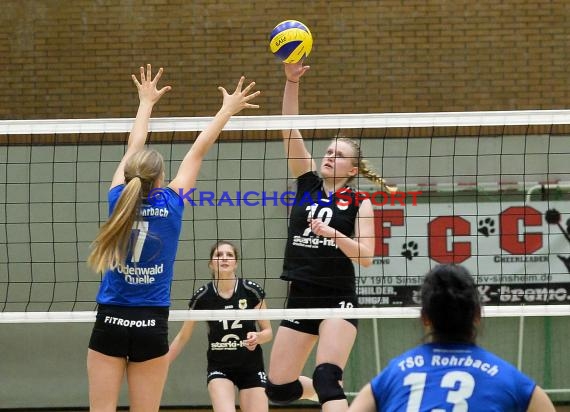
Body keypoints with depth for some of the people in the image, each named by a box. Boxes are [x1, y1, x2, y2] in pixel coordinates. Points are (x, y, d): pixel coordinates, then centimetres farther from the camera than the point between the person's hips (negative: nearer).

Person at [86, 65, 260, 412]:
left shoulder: (120, 199, -2)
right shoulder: (171, 204, -4)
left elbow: (133, 150, 13)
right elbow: (197, 152, 6)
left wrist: (147, 102, 28)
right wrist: (227, 110, 15)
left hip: (110, 322, 1)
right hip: (152, 326, -1)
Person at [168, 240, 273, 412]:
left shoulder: (252, 291, -7)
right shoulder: (202, 297, -7)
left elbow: (268, 332, 1)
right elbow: (183, 337, 4)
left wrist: (257, 337, -22)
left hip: (251, 367, 1)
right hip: (219, 367, -1)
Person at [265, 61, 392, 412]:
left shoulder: (359, 203, -1)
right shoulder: (308, 183, 8)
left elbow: (366, 256, -8)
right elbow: (289, 129, 1)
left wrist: (334, 235, -24)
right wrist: (292, 82, -8)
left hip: (338, 298, -5)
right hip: (300, 297, 5)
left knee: (327, 376, -24)